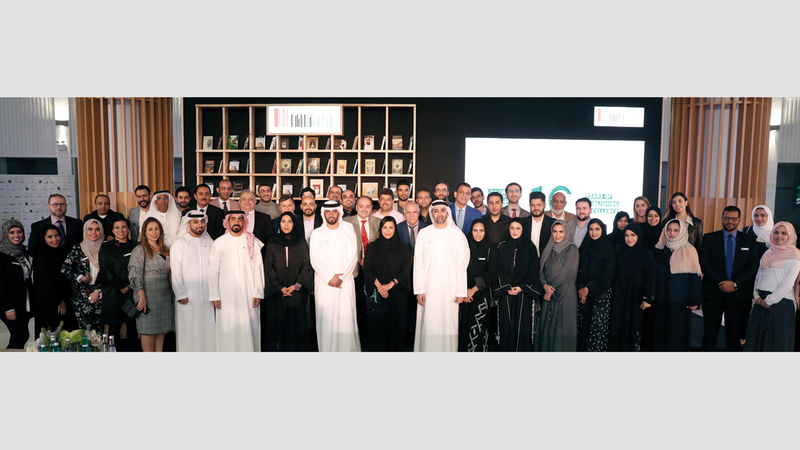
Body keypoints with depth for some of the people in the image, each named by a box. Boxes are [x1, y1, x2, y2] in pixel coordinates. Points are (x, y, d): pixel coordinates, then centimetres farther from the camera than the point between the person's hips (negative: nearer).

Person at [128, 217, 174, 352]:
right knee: (148, 330, 0)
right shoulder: (140, 250, -6)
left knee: (161, 329, 9)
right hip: (148, 295, -6)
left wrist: (171, 294, 9)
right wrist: (142, 297, -17)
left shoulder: (165, 249, 12)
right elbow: (135, 275, -12)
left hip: (164, 295, 6)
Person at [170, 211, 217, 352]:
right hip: (187, 296, -3)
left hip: (207, 295, 4)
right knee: (188, 329, 0)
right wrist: (181, 294, -11)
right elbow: (175, 271, -6)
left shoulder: (209, 242, 11)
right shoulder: (179, 243, -1)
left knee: (207, 327, 5)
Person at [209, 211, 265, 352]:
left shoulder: (252, 242, 7)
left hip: (249, 294, 0)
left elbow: (258, 268, 4)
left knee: (249, 328, 0)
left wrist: (258, 293, -3)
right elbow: (213, 270, 6)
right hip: (226, 296, 0)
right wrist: (214, 295, -1)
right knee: (228, 330, -1)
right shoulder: (219, 242, 7)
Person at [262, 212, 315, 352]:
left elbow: (306, 265, 1)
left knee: (297, 323, -1)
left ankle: (298, 349, 9)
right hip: (276, 292, 0)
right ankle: (276, 348, 12)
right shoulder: (272, 243, 6)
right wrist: (280, 287, -8)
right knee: (276, 323, 0)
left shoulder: (301, 243, 6)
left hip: (297, 292, 0)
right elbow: (269, 267, 2)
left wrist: (296, 286, -9)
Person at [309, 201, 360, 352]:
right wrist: (330, 277, -10)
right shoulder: (317, 233, 8)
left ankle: (348, 348, 5)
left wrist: (340, 277, -9)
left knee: (346, 316, -3)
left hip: (345, 282, 0)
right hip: (323, 283, 0)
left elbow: (353, 257, 2)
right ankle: (326, 349, 6)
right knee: (325, 317, -2)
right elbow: (314, 259, 0)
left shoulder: (349, 233, 9)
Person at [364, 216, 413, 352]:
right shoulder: (372, 247, 8)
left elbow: (406, 271, -2)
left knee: (396, 324, 2)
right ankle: (378, 349, 13)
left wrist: (390, 284, -13)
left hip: (397, 294, 0)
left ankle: (395, 349, 14)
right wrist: (378, 286, -13)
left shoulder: (403, 249, 6)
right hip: (376, 293, 0)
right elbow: (367, 269, 0)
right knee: (377, 324, 0)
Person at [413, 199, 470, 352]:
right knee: (428, 323, 1)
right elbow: (418, 262, 3)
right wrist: (419, 289, -4)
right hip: (428, 287, 1)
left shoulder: (457, 234, 3)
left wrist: (461, 291, -5)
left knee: (449, 324, 1)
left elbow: (462, 263, 1)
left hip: (450, 288, 0)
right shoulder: (424, 233, 6)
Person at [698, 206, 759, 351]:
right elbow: (704, 263, -2)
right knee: (710, 332, 2)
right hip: (713, 292, -1)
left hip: (738, 293, 1)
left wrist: (735, 283, -12)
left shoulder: (749, 241, 10)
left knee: (735, 333, 5)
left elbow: (753, 267, 1)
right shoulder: (709, 238, 6)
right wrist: (721, 283, -13)